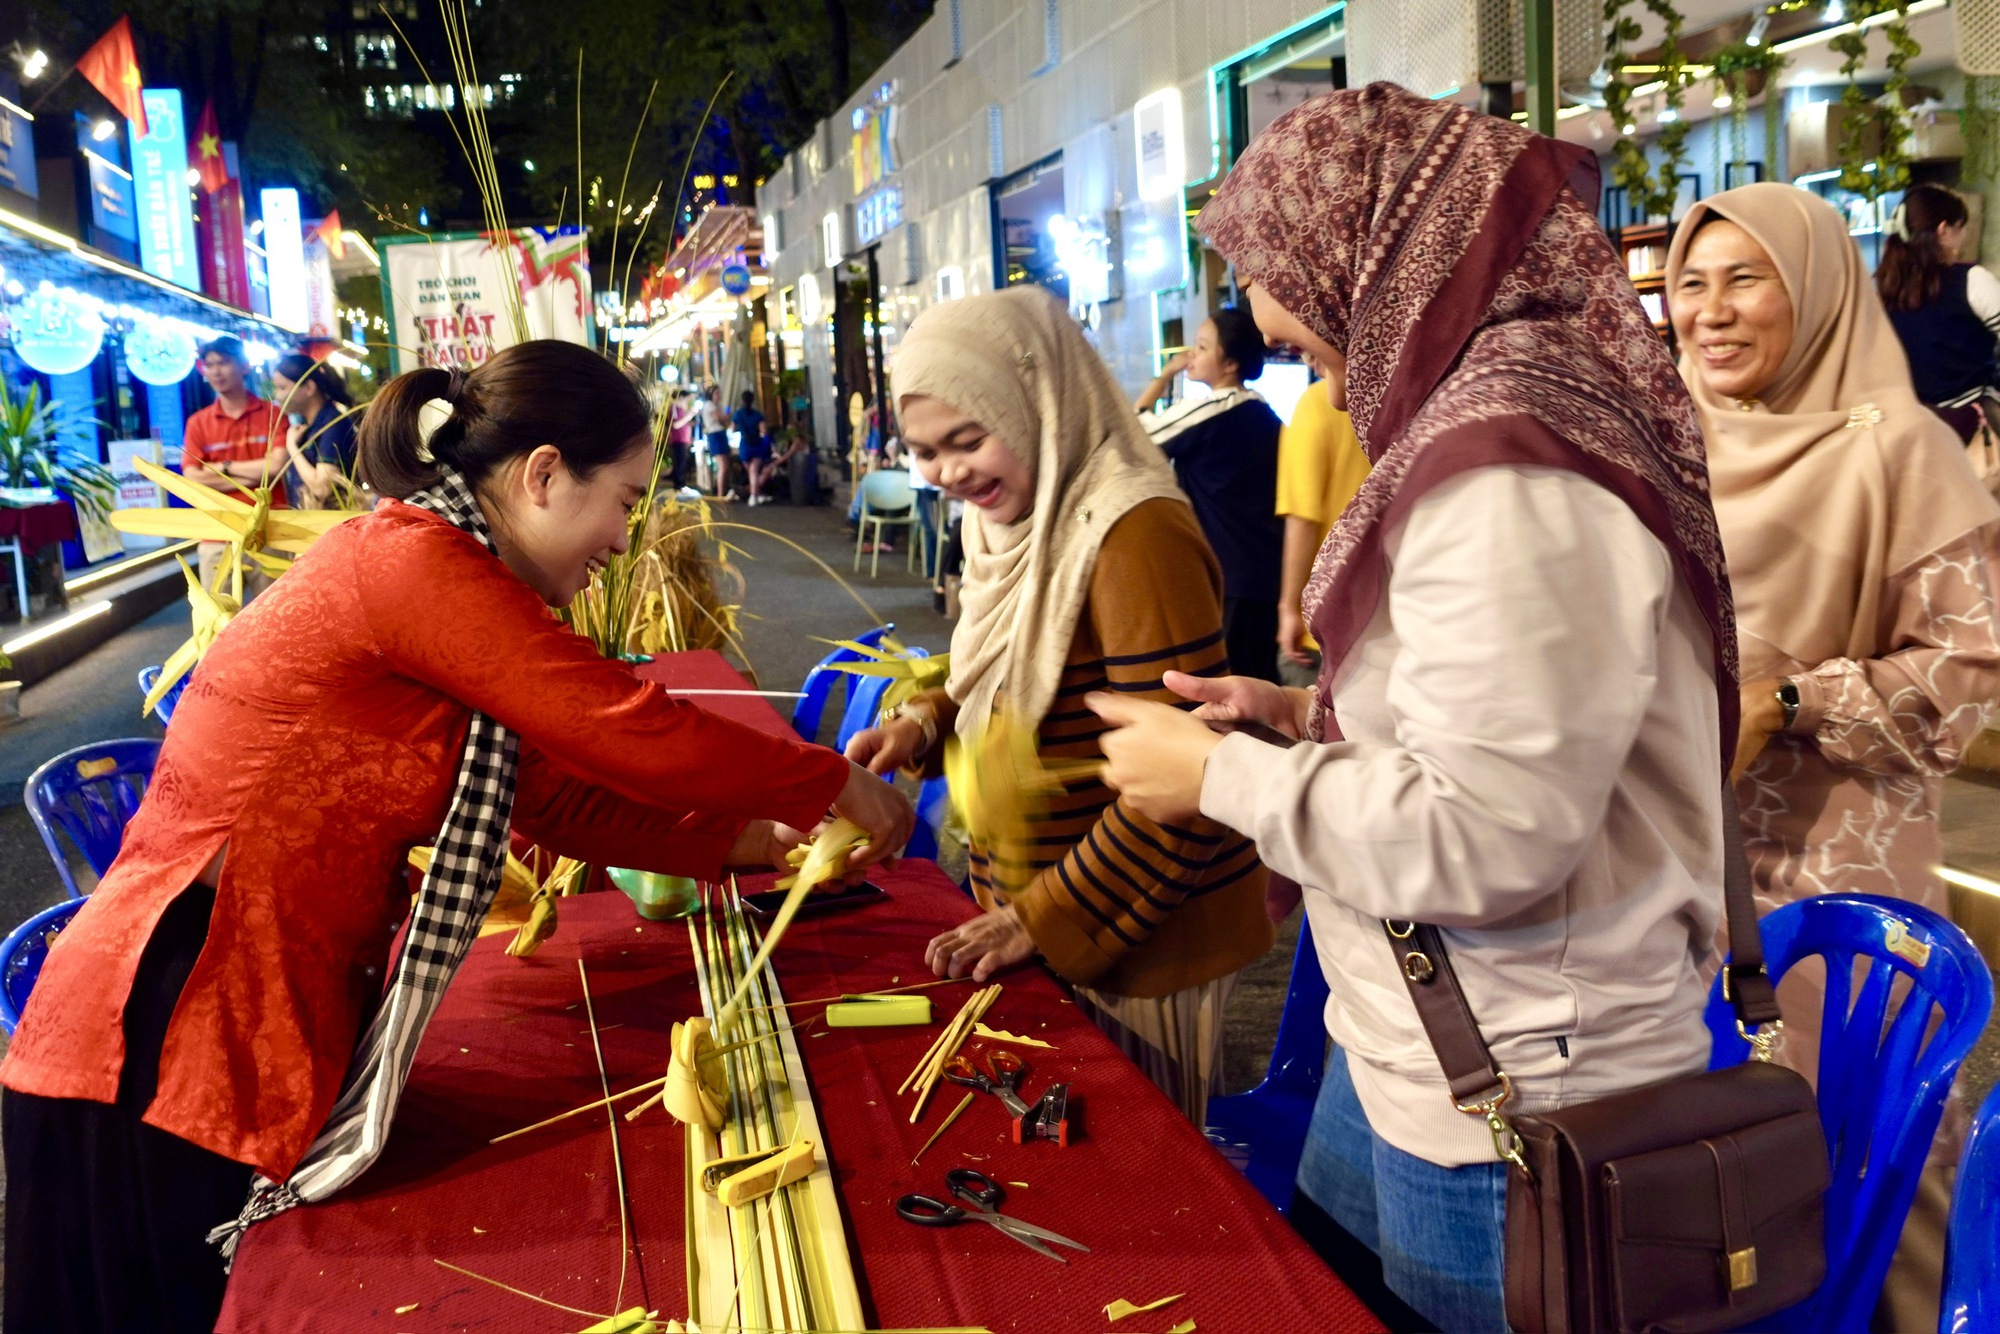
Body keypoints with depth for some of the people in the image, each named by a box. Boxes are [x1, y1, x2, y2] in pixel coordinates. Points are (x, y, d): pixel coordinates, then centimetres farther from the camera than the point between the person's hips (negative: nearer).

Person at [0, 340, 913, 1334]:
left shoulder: (423, 570, 11)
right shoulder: (409, 560, -19)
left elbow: (560, 798, 14)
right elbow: (639, 734, -20)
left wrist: (744, 844, 10)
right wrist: (837, 786, -6)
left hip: (272, 1027, 9)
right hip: (170, 1043, -9)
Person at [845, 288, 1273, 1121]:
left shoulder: (1136, 536, -24)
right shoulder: (1013, 521, 6)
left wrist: (1043, 923, -20)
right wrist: (927, 722, -1)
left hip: (1136, 941, -8)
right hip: (1027, 904, 8)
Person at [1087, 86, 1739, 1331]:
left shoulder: (1510, 466, -26)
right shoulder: (1490, 403, 6)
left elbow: (1486, 835, -28)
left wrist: (1225, 776, -16)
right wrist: (1300, 711, 7)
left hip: (1509, 1092, -9)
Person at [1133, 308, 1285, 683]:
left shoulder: (1207, 412, -13)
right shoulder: (1266, 415, 11)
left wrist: (1165, 374, 2)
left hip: (1228, 579, -8)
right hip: (1267, 575, 8)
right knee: (1260, 679, 13)